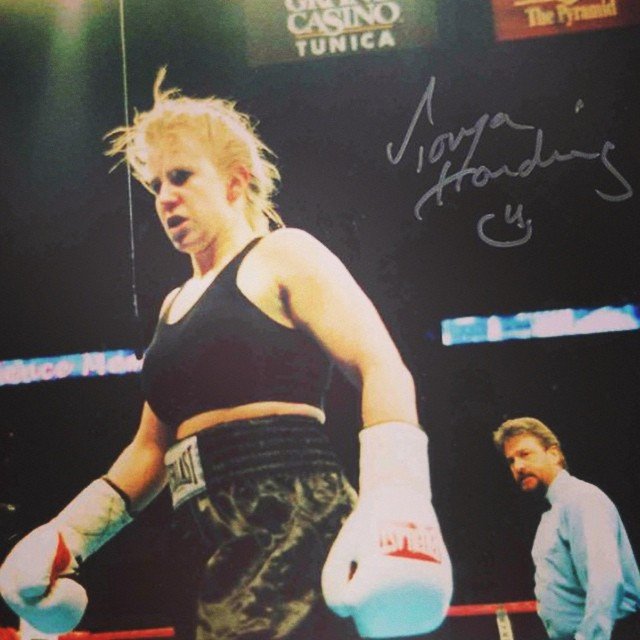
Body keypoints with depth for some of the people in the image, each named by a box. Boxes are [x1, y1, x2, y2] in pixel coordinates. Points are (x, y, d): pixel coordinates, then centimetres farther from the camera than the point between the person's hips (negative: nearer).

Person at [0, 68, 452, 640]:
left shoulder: (283, 257, 3)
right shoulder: (176, 306, 25)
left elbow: (382, 369, -11)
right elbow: (152, 447, 29)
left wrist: (392, 493, -27)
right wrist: (67, 534, 21)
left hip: (293, 525, -8)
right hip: (224, 553, 8)